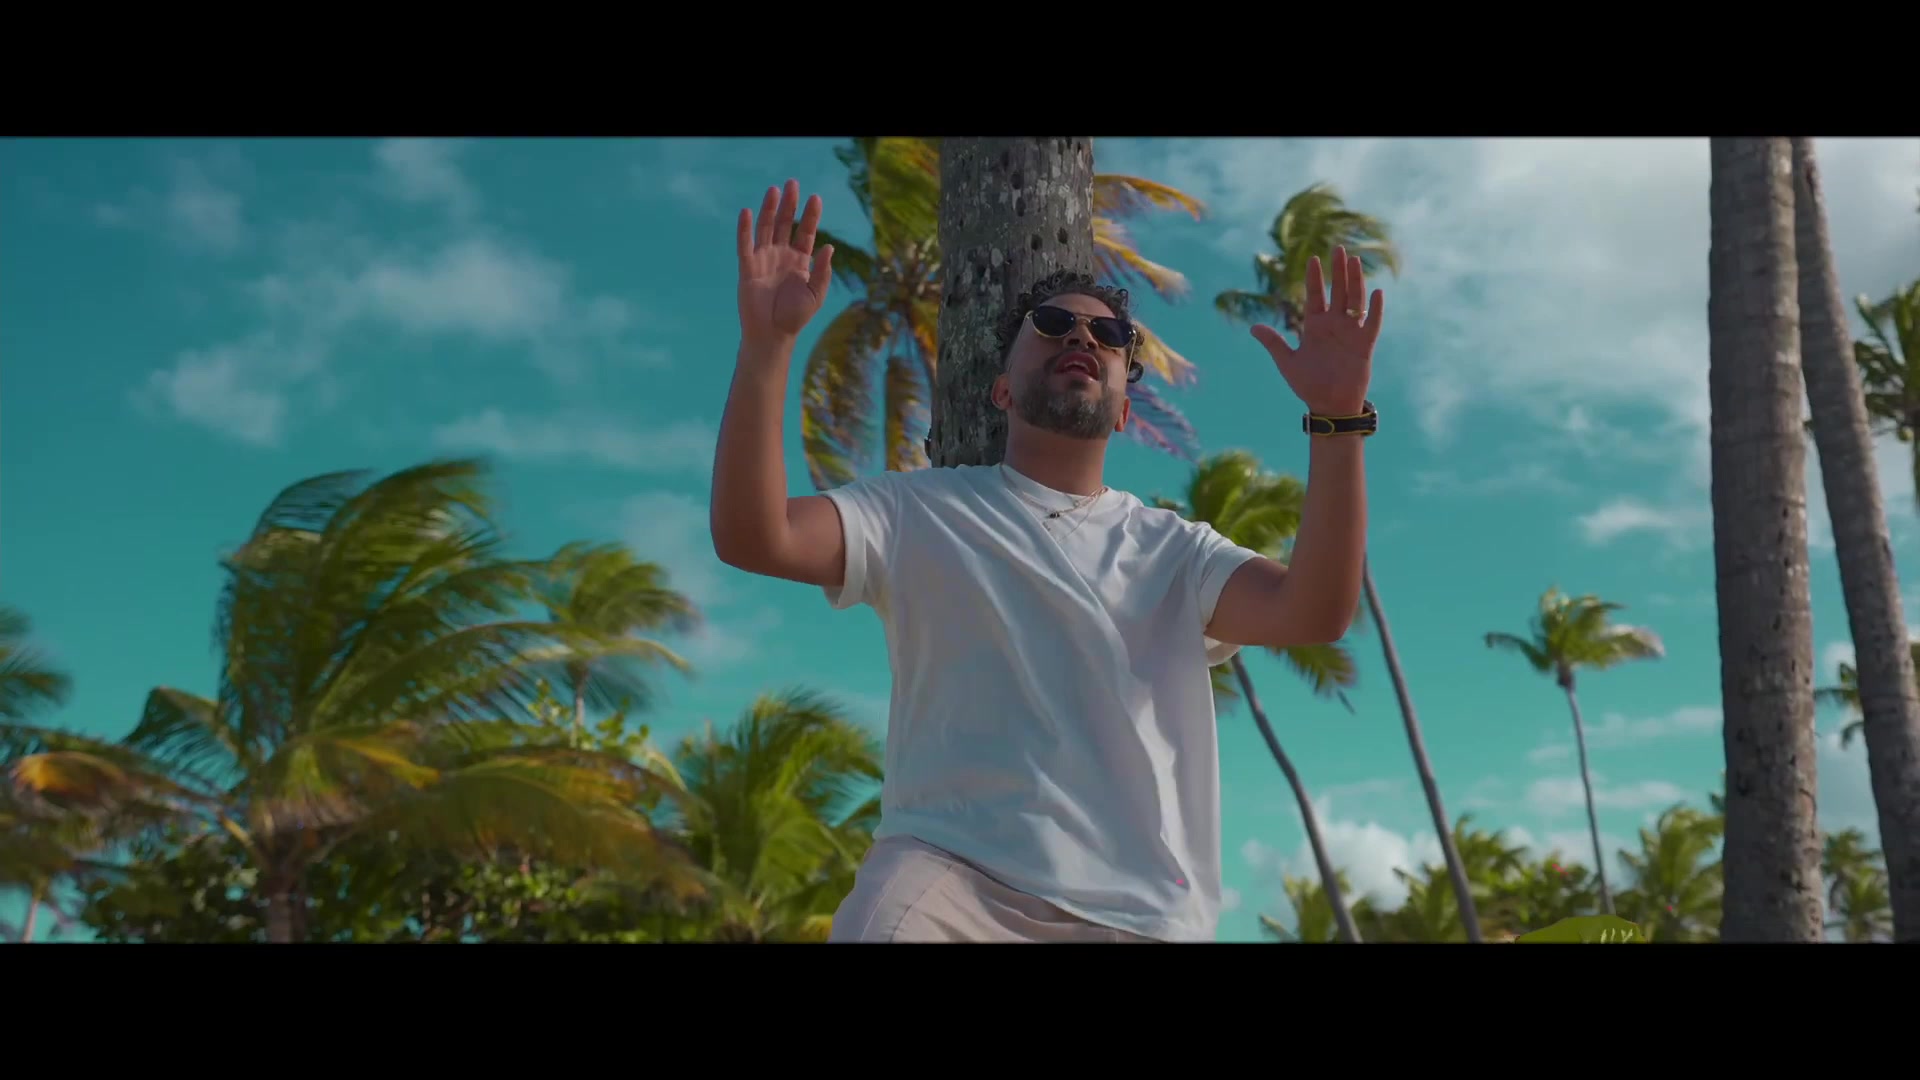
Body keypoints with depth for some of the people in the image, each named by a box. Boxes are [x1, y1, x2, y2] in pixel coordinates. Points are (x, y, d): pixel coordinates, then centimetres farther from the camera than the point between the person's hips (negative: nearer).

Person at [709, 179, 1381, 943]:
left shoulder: (1173, 551, 14)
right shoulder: (923, 512, 10)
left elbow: (1315, 613, -3)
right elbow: (751, 537, -5)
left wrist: (1337, 416, -14)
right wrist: (766, 345, -17)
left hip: (1141, 909, 3)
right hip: (954, 872, -2)